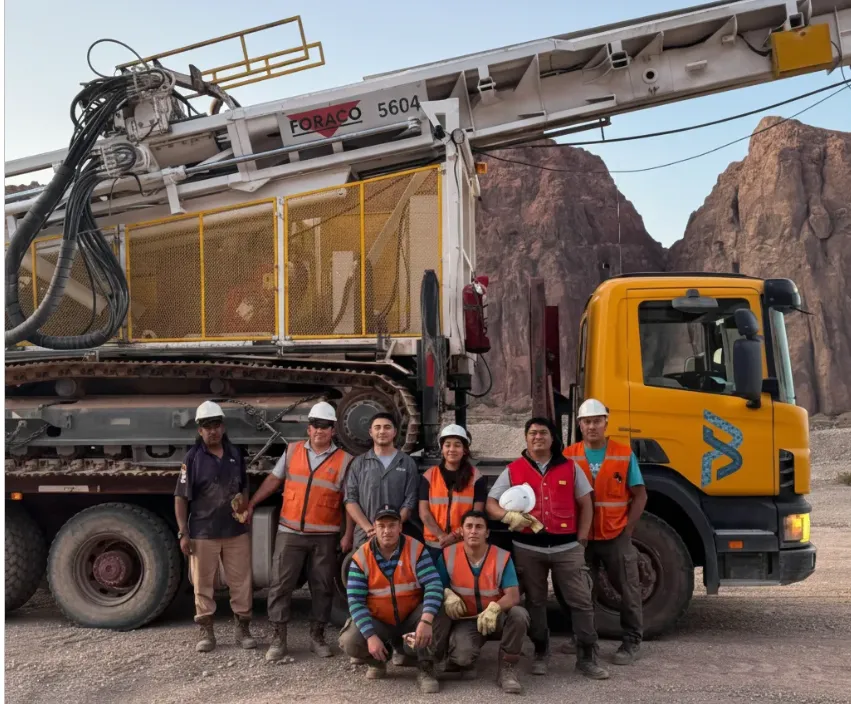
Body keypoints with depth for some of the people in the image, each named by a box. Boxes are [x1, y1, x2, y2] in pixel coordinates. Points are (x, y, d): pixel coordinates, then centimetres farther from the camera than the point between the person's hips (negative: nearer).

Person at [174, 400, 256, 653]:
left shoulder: (235, 455, 8)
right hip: (202, 533, -3)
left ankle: (242, 628, 20)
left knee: (241, 582, 7)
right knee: (203, 584, 6)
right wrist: (183, 533, -10)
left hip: (236, 531, 3)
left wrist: (244, 505, -1)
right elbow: (181, 498, -5)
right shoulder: (192, 458, -5)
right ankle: (206, 632, 19)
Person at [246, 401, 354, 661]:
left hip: (325, 536, -1)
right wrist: (251, 503, 8)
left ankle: (317, 636, 20)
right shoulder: (292, 451, 7)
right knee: (280, 584, 0)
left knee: (322, 587, 6)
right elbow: (273, 479, 13)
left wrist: (348, 535, -5)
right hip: (290, 532, 1)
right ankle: (279, 638, 9)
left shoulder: (344, 460, -1)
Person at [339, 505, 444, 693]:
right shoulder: (361, 557, -13)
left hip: (411, 619, 0)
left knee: (435, 610, -31)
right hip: (378, 622, 1)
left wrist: (426, 621, -40)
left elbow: (434, 586, -24)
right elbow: (356, 601, -17)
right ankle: (378, 661, 9)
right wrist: (371, 636, -28)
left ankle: (426, 669, -16)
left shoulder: (416, 549, -14)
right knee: (349, 642, -26)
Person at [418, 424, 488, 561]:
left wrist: (457, 535, -12)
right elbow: (424, 512, 0)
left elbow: (477, 513, -2)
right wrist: (441, 536, -11)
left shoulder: (476, 477, 2)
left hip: (464, 544, -1)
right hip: (434, 544, 1)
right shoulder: (429, 475, 4)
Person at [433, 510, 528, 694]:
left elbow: (513, 596, -20)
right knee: (462, 656, -34)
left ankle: (506, 669, -13)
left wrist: (494, 608, -41)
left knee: (519, 614, -33)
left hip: (496, 619, 1)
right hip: (465, 620, -1)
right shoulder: (448, 555, -8)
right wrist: (447, 594, -23)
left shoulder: (502, 557, -11)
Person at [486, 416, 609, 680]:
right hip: (528, 548, 0)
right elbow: (491, 503, 2)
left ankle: (587, 657, 10)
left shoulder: (570, 468, 6)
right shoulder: (513, 470, 3)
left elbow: (585, 504, 10)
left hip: (566, 547, 0)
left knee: (581, 601, 1)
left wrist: (581, 539, 2)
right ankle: (540, 653, 25)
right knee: (535, 601, 10)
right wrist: (508, 516, -20)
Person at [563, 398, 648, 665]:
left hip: (616, 536, -2)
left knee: (628, 589, 5)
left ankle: (631, 641, 19)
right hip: (580, 536, 2)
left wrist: (627, 529, -7)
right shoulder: (569, 457, -1)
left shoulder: (624, 454, -3)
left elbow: (639, 496, -1)